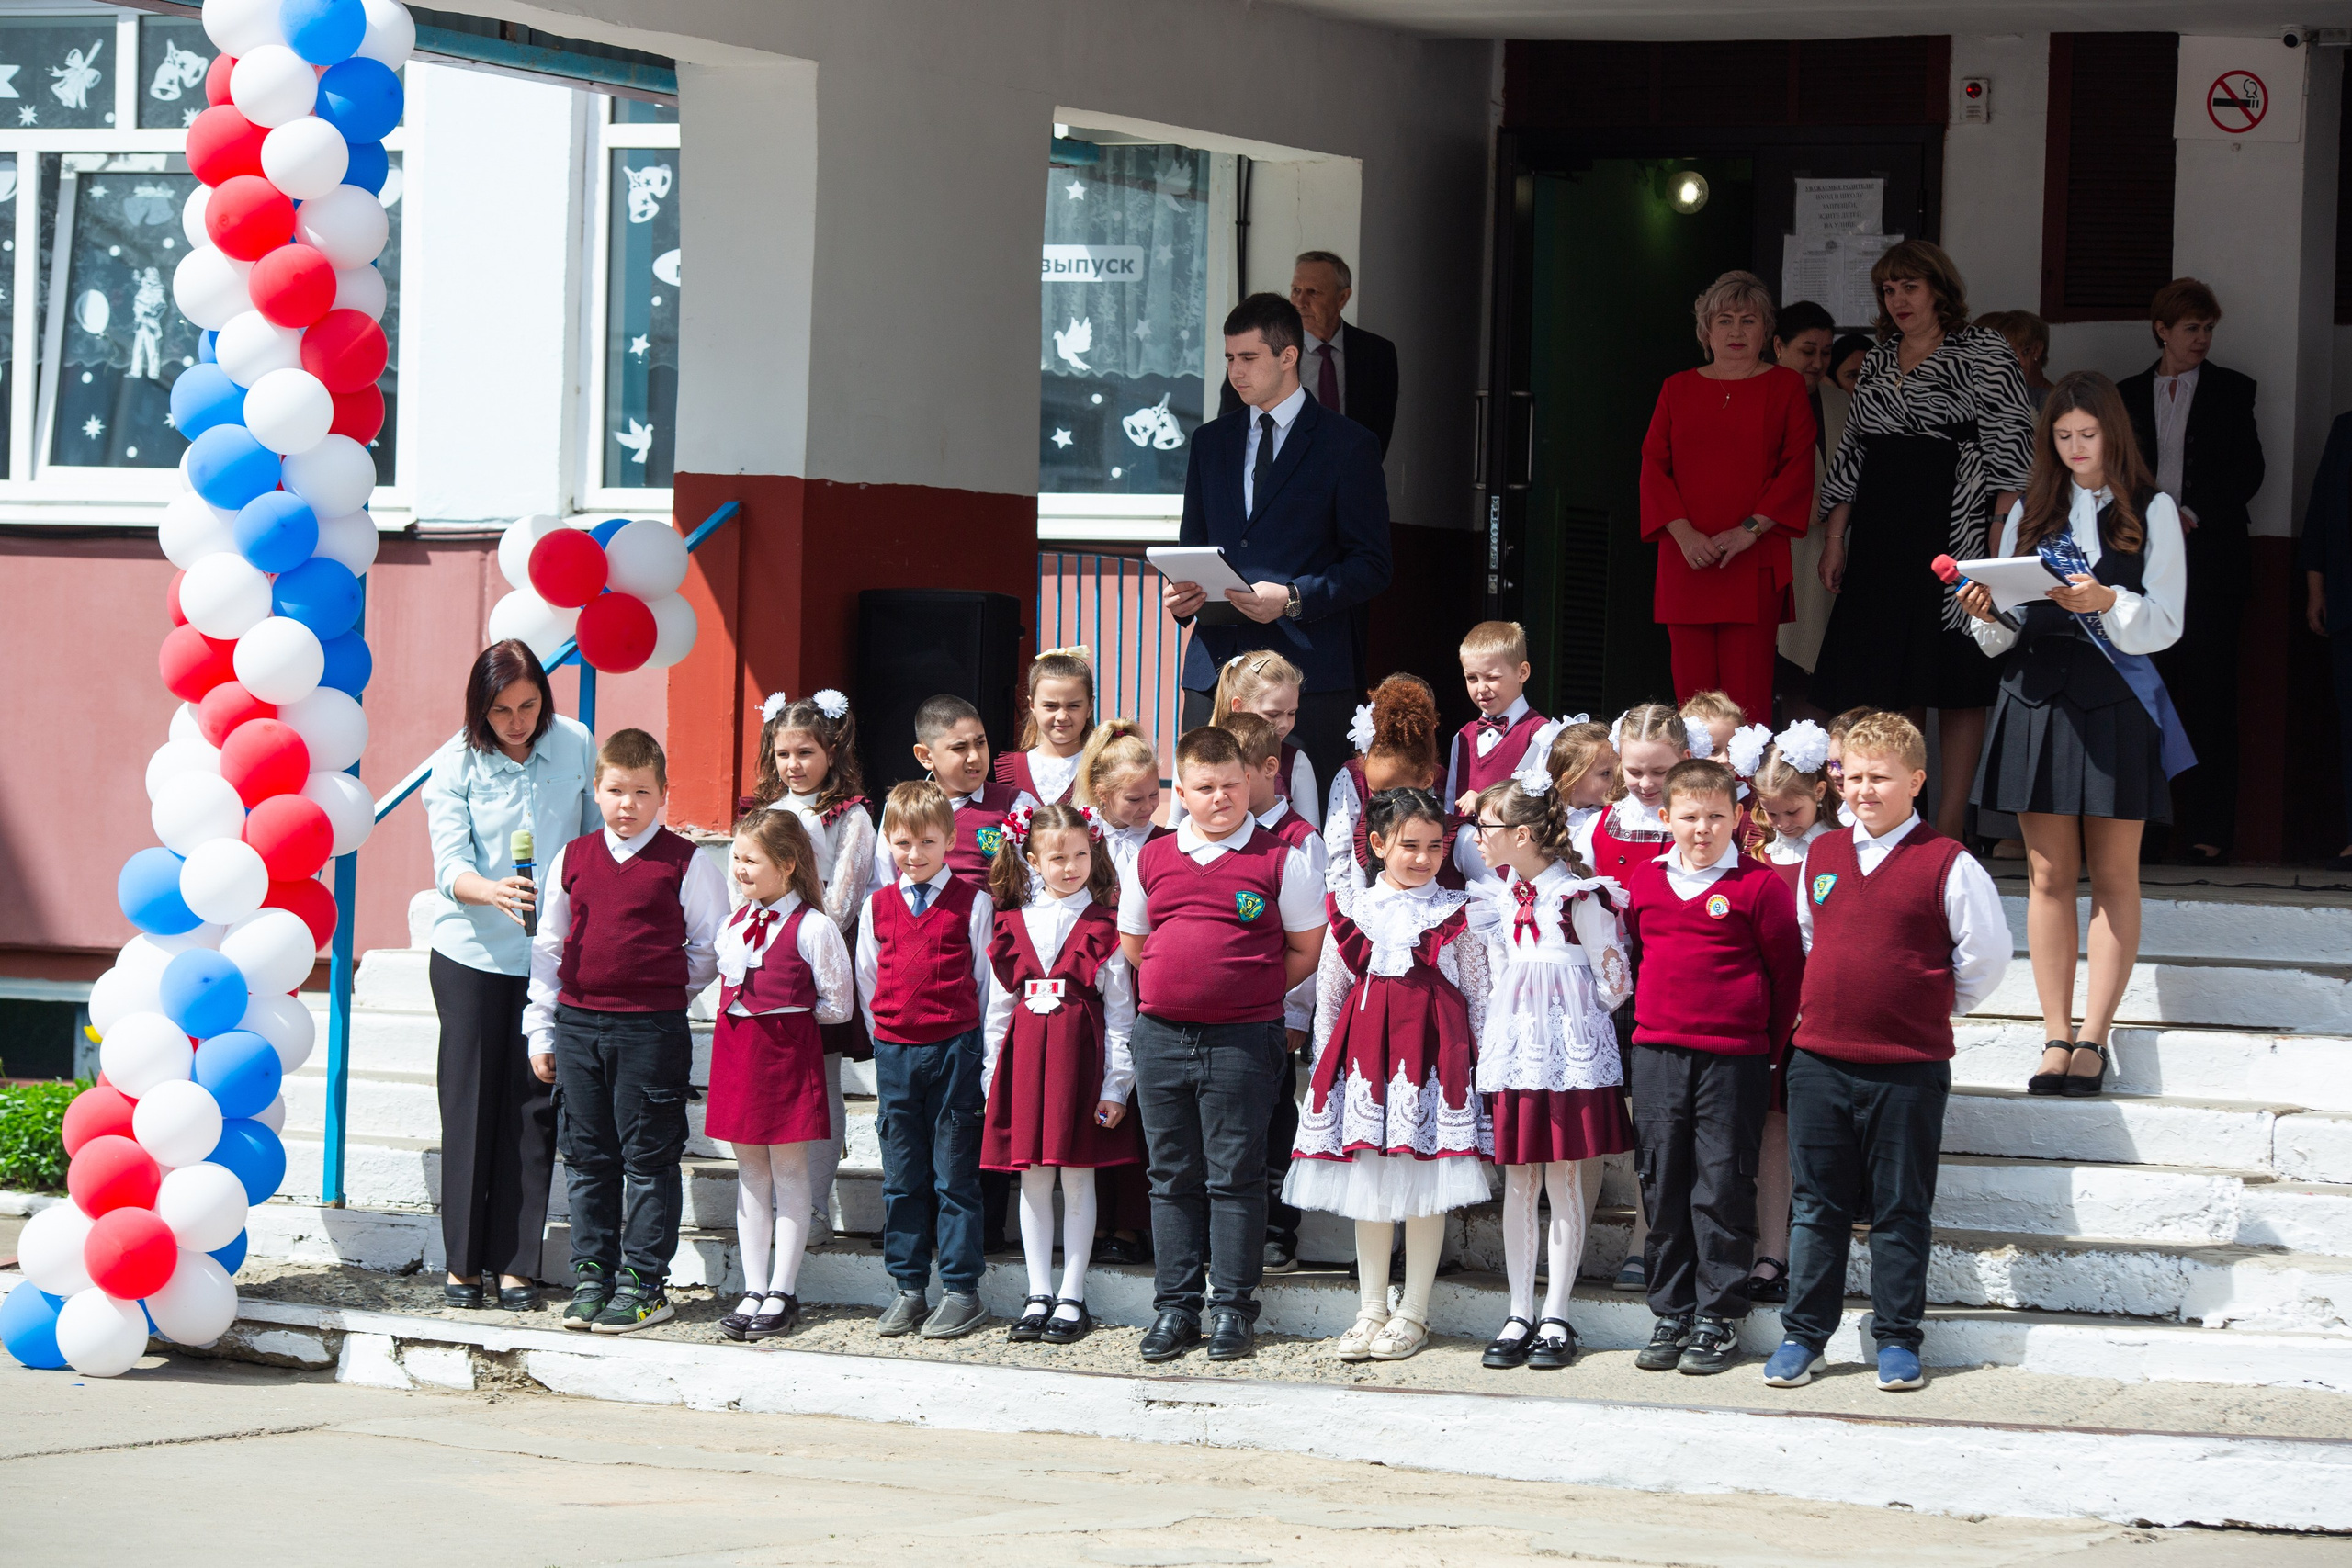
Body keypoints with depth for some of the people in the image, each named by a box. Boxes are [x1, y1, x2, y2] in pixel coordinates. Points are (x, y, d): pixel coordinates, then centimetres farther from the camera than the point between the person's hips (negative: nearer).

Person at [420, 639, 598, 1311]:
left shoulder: (575, 746, 1)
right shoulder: (456, 765, -7)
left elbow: (596, 837, 12)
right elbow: (449, 865, -16)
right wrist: (492, 891, -36)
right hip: (473, 955, -2)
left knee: (533, 1108, 1)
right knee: (470, 1105, 0)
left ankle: (516, 1263, 6)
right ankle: (463, 1262, 8)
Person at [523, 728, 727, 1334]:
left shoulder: (685, 865, -2)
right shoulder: (572, 860, 9)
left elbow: (710, 948, 5)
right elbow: (548, 946, 14)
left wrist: (666, 989, -1)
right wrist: (540, 1031, 12)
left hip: (652, 1029, -4)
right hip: (578, 1024, 4)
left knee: (649, 1157, -1)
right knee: (587, 1157, 9)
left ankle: (643, 1281, 5)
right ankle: (592, 1274, 17)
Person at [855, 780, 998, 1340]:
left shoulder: (972, 903, -1)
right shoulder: (878, 906, 8)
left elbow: (987, 981, 2)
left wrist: (972, 1047, 1)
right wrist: (888, 1032, 11)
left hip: (954, 1050, -3)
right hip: (894, 1050, 4)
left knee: (955, 1176, 0)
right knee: (901, 1177, 8)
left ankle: (961, 1290, 5)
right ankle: (908, 1288, 15)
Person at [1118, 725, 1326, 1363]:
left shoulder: (1281, 859, -2)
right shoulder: (1152, 859, 9)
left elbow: (1306, 949, 3)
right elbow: (1132, 944, 19)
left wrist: (1251, 993, -2)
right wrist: (1180, 987, 10)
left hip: (1242, 1040, -4)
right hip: (1161, 1035, 4)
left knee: (1234, 1177, 0)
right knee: (1172, 1175, 9)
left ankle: (1231, 1306, 7)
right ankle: (1175, 1305, 16)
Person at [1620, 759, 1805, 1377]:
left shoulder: (1760, 885, -5)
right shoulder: (1645, 881, 8)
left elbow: (1788, 972, -1)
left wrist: (1773, 1047, -1)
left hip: (1734, 1059, -4)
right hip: (1657, 1054, 4)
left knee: (1722, 1187, -2)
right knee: (1663, 1186, 7)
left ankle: (1717, 1318, 5)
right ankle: (1670, 1314, 15)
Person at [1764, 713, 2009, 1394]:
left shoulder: (1946, 864, -7)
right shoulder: (1821, 856, 8)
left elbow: (1987, 953, -1)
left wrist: (1934, 1006, 6)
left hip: (1908, 1065, -4)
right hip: (1820, 1058, 4)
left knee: (1900, 1211, 4)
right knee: (1818, 1206, 8)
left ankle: (1897, 1339, 12)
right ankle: (1802, 1336, 14)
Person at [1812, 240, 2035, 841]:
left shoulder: (1984, 352, -2)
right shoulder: (1879, 360, 18)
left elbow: (2012, 443, -9)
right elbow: (1851, 452, 21)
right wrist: (1835, 537, 14)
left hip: (1955, 531, -6)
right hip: (1882, 534, 6)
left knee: (1954, 679, -5)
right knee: (1890, 683, 4)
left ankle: (1949, 829, -4)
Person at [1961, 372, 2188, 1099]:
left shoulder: (2151, 512, 3)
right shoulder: (2030, 514, 13)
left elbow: (2166, 623, -3)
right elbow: (2005, 634, 13)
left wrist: (2109, 603, -20)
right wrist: (1988, 614, -8)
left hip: (2116, 702, -3)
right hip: (2038, 697, 3)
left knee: (2114, 875, 0)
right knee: (2049, 875, 1)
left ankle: (2094, 1037, 1)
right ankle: (2056, 1038, 4)